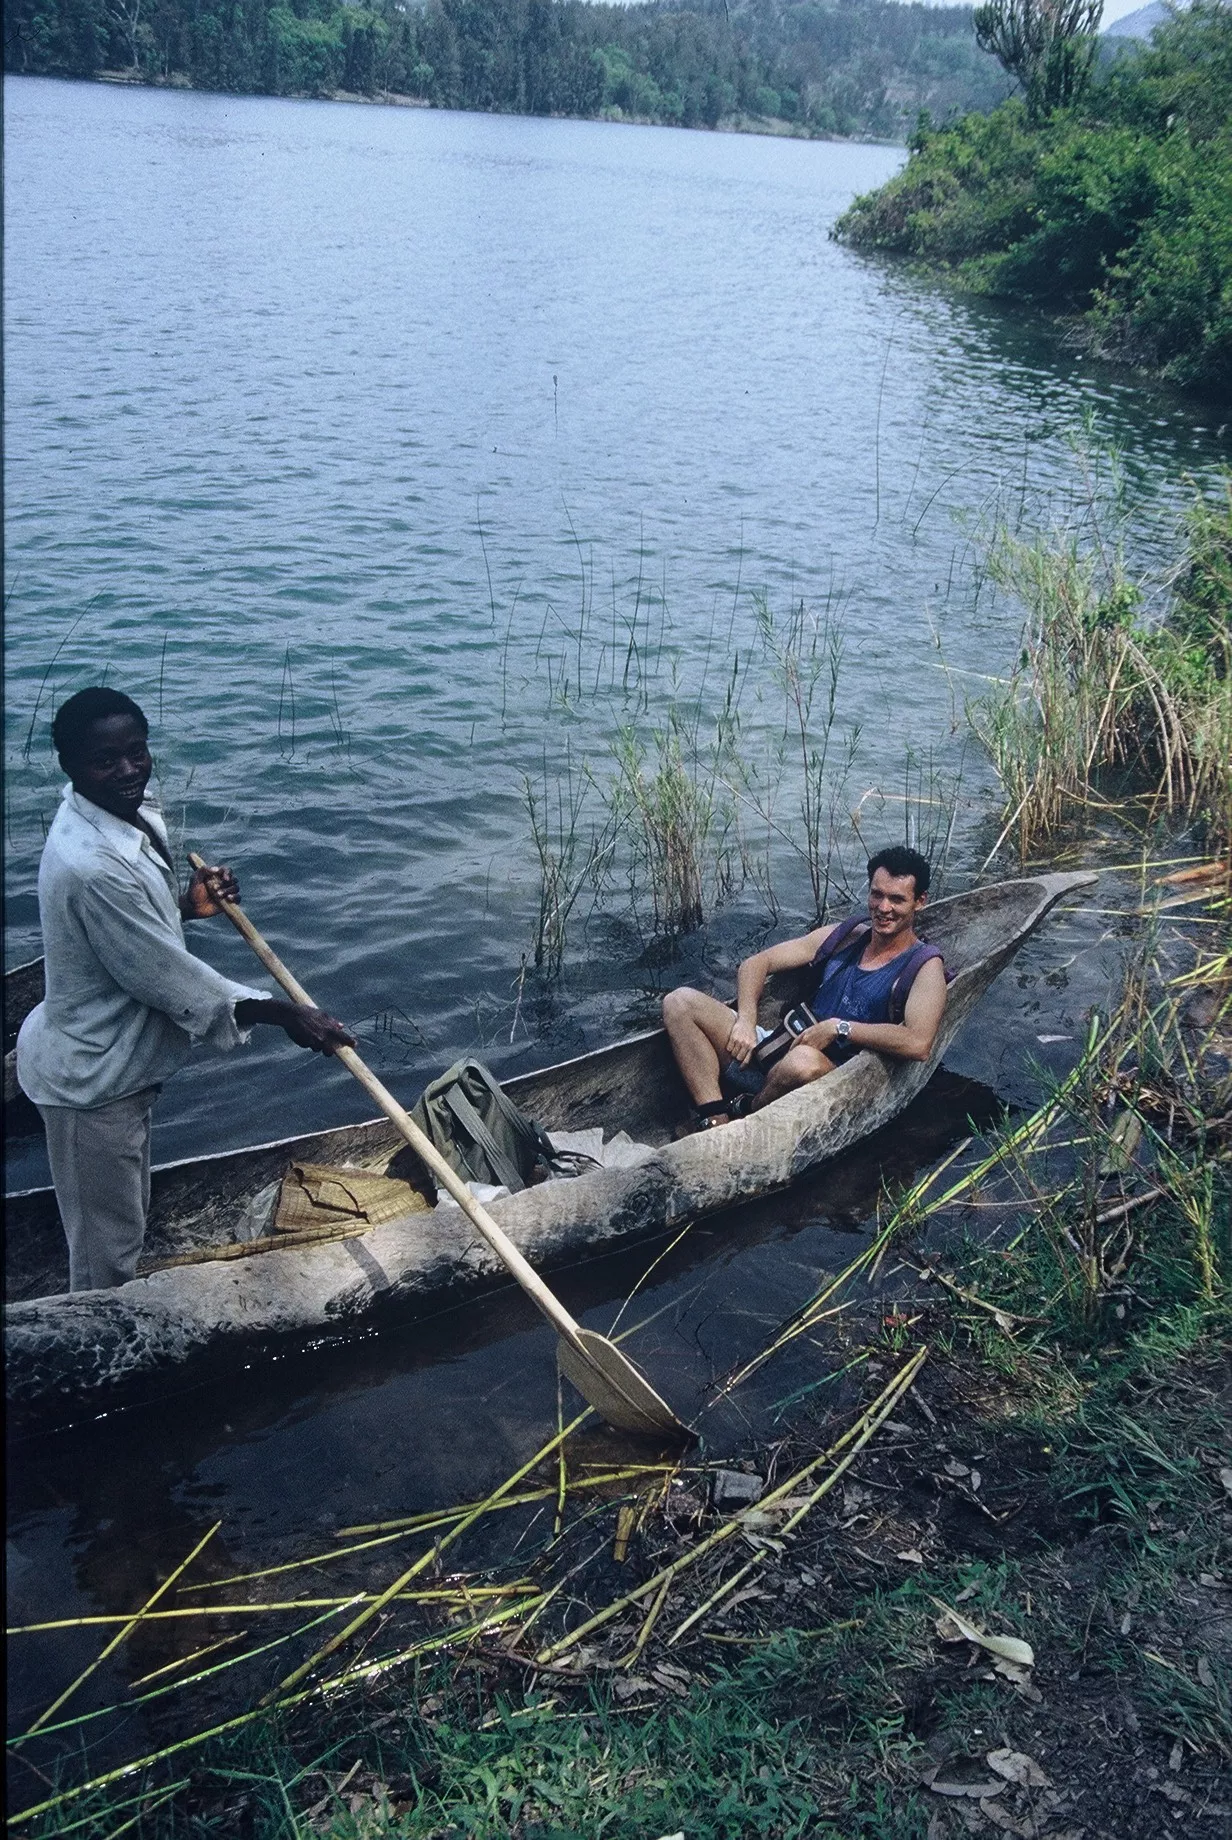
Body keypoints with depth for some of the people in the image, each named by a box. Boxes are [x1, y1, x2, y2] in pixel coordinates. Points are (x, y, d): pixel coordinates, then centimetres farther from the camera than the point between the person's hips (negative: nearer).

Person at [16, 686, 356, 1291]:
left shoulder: (132, 814, -2)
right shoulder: (92, 864, -33)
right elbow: (167, 974, -27)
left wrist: (188, 904, -2)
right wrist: (284, 1014, -21)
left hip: (115, 1062, 10)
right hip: (91, 1080, -10)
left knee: (126, 1217, 28)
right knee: (105, 1242, 10)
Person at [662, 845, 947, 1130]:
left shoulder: (924, 967, 0)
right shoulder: (843, 937, 15)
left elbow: (918, 1044, -20)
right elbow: (756, 963, 14)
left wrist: (839, 1027, -17)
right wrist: (745, 1020, -5)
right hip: (779, 1052, 6)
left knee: (804, 1061, -43)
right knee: (681, 1002, -6)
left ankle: (744, 1112, -9)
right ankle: (716, 1122, -21)